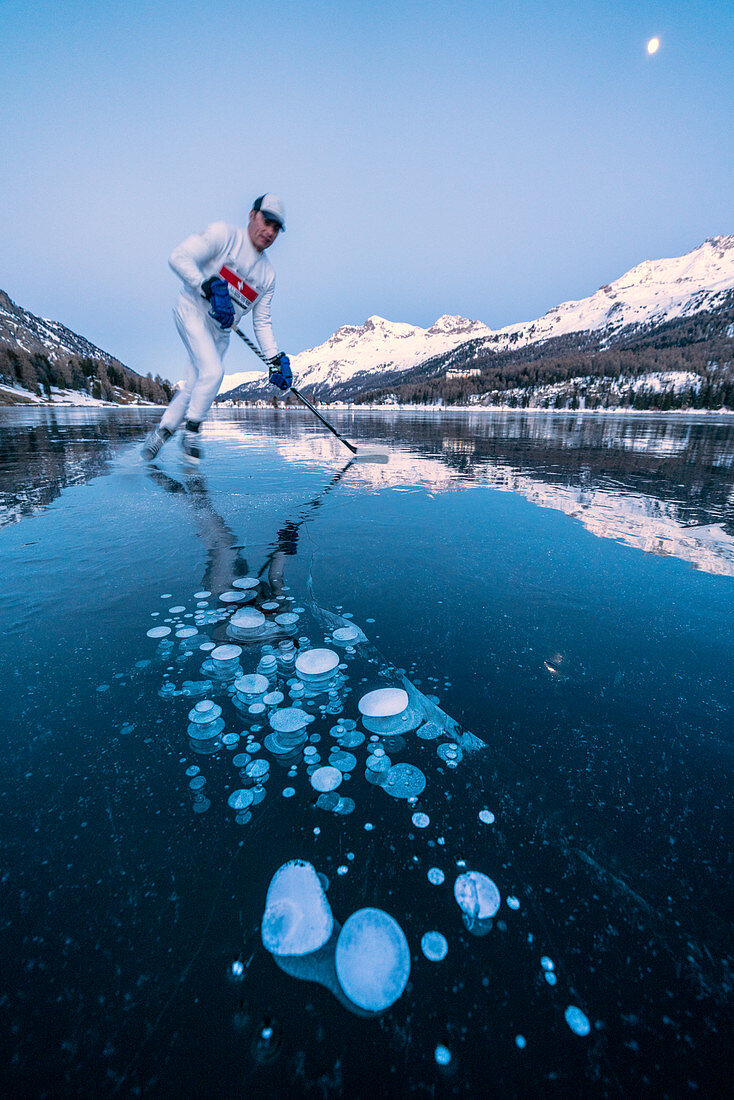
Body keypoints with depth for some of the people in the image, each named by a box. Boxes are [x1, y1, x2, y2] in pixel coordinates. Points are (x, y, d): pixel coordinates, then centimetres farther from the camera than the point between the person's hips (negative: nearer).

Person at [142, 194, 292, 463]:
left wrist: (275, 359, -1)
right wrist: (210, 288, -29)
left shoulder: (268, 274, 9)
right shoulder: (224, 234, -7)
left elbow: (261, 322, 9)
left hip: (221, 330, 5)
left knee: (194, 386, 0)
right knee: (212, 372, -23)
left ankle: (160, 432, 18)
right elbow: (179, 256, -16)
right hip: (193, 311, -5)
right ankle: (191, 432, -4)